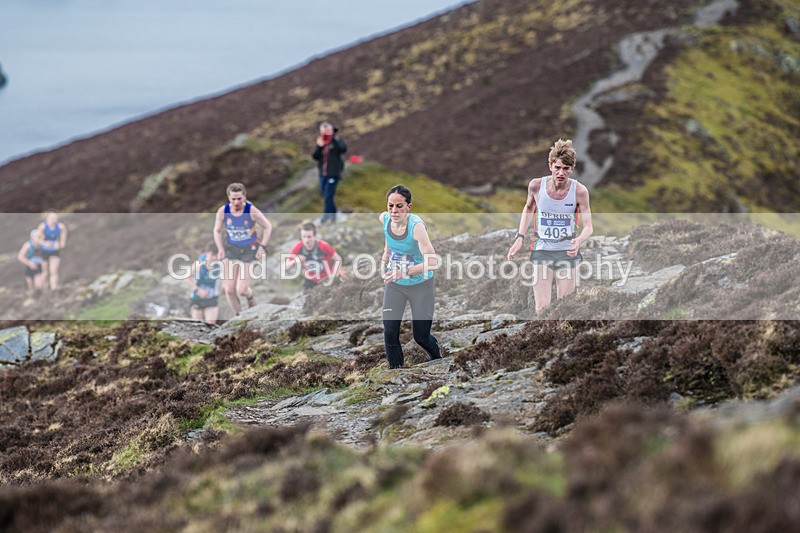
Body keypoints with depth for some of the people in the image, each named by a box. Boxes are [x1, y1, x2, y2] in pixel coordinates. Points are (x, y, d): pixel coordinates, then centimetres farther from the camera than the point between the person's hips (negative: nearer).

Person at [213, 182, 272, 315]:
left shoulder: (252, 211, -21)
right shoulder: (222, 211, -14)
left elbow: (268, 227, -6)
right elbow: (217, 231, 4)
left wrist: (262, 247, -11)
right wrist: (220, 249, -5)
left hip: (249, 250, -2)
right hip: (231, 249, 2)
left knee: (241, 290, -7)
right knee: (229, 289, -4)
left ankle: (250, 295, 32)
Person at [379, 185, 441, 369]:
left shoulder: (417, 226, -29)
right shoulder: (384, 219, -12)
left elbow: (432, 261, -38)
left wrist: (404, 272, -46)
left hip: (420, 285, -4)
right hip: (394, 284, 4)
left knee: (421, 337, 6)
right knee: (390, 333, -8)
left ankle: (437, 359, 38)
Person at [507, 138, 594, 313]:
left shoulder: (579, 191, -14)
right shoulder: (536, 185, -9)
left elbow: (588, 226, -10)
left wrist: (579, 241, -32)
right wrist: (520, 237, 4)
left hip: (567, 252, 0)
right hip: (541, 250, 0)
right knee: (542, 308, -7)